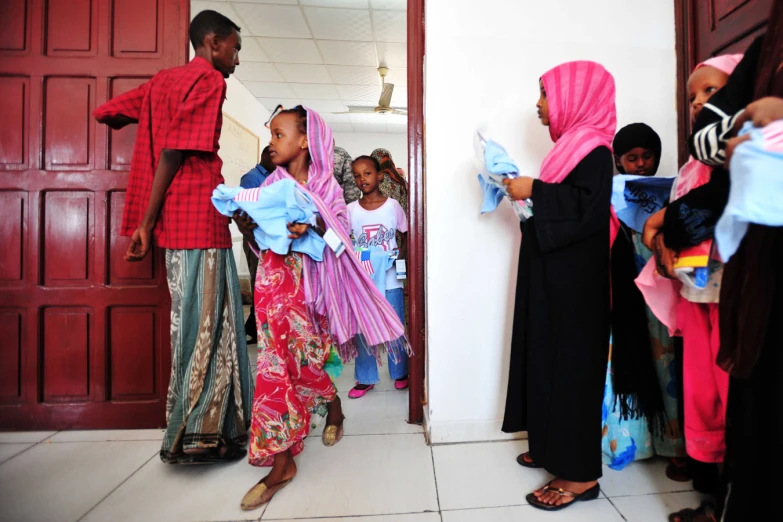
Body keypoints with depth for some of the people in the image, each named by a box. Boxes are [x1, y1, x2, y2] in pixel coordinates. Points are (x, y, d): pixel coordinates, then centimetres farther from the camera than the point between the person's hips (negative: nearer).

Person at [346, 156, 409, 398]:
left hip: (390, 278, -1)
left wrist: (400, 257, -9)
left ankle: (400, 372, 30)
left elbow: (407, 236, 6)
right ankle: (366, 378, 25)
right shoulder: (350, 210, 0)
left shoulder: (392, 205, -2)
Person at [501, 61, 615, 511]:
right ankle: (554, 447, 28)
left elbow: (589, 207, -23)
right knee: (549, 357, 13)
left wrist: (534, 190, -19)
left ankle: (581, 473, 10)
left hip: (575, 278, -10)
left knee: (571, 363, -4)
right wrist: (527, 193, 11)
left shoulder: (593, 148, -10)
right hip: (556, 273, 10)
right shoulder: (573, 144, 17)